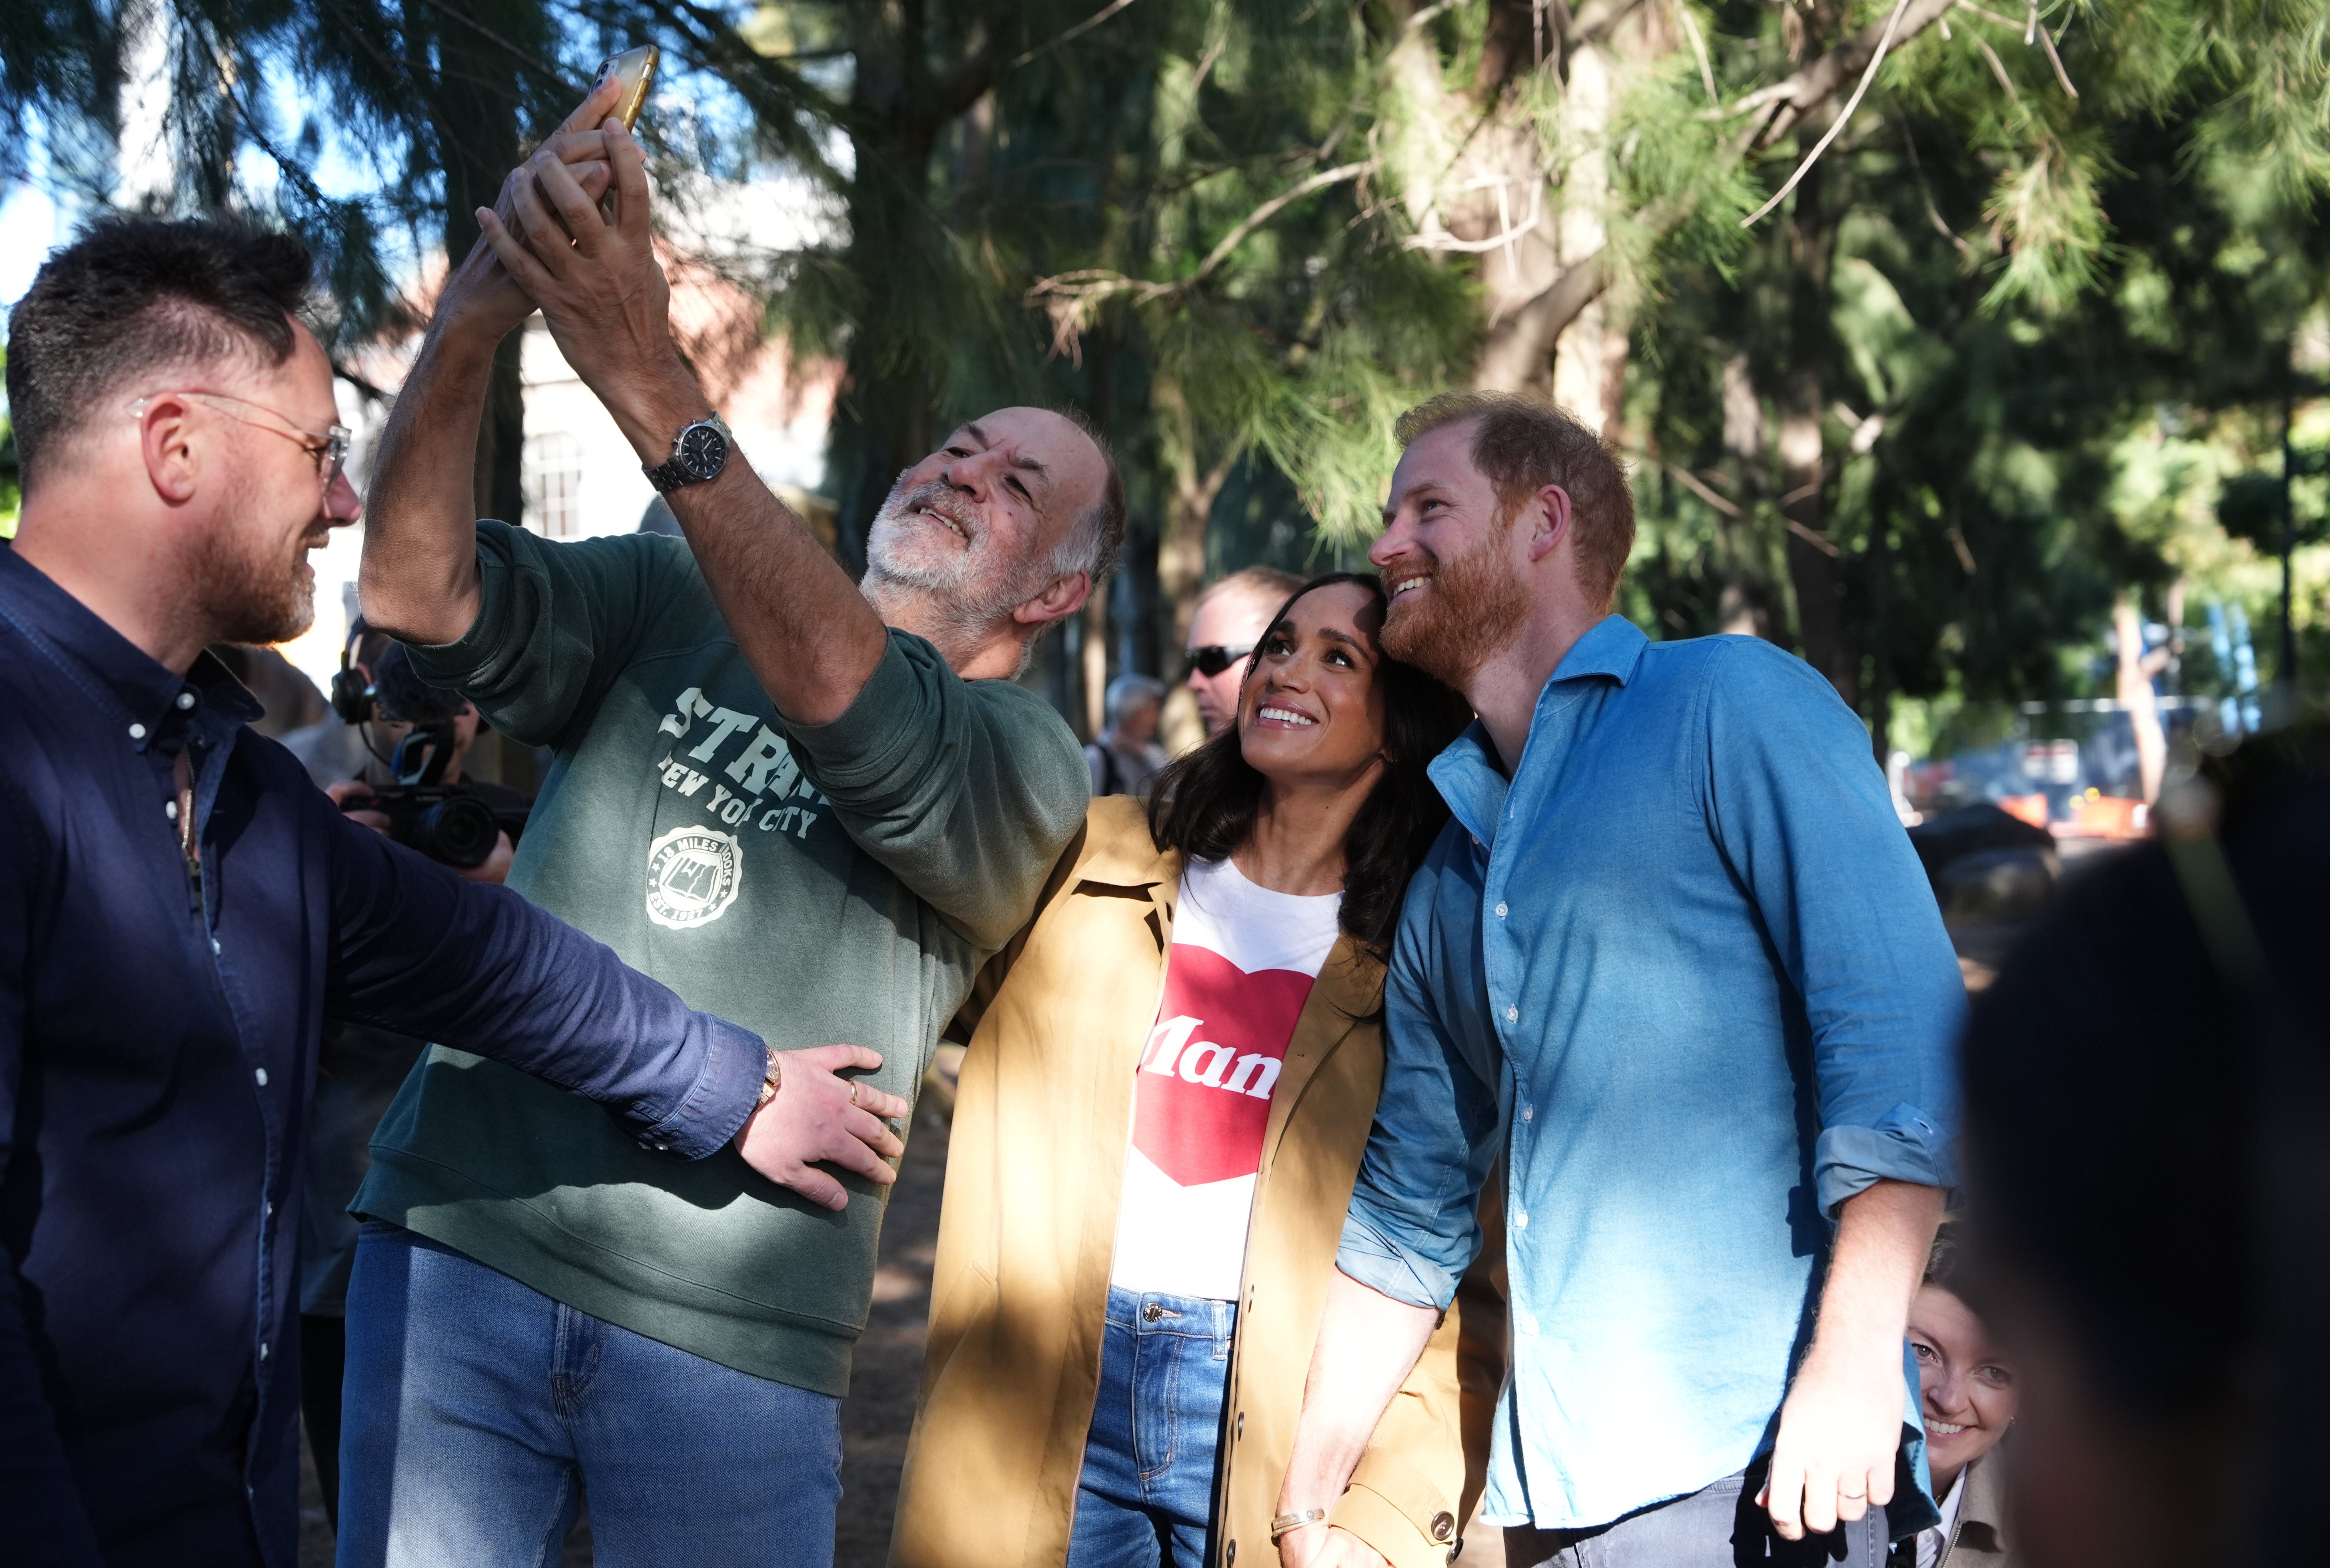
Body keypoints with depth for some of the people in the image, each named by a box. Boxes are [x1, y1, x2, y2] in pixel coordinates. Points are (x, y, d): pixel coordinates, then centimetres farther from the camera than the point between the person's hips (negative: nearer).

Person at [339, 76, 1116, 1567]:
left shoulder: (1029, 763, 1)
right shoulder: (675, 600, 11)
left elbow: (848, 704, -19)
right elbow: (425, 593, -5)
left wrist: (651, 385, -32)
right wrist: (475, 311, -22)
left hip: (728, 1335, -2)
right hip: (460, 1238, 2)